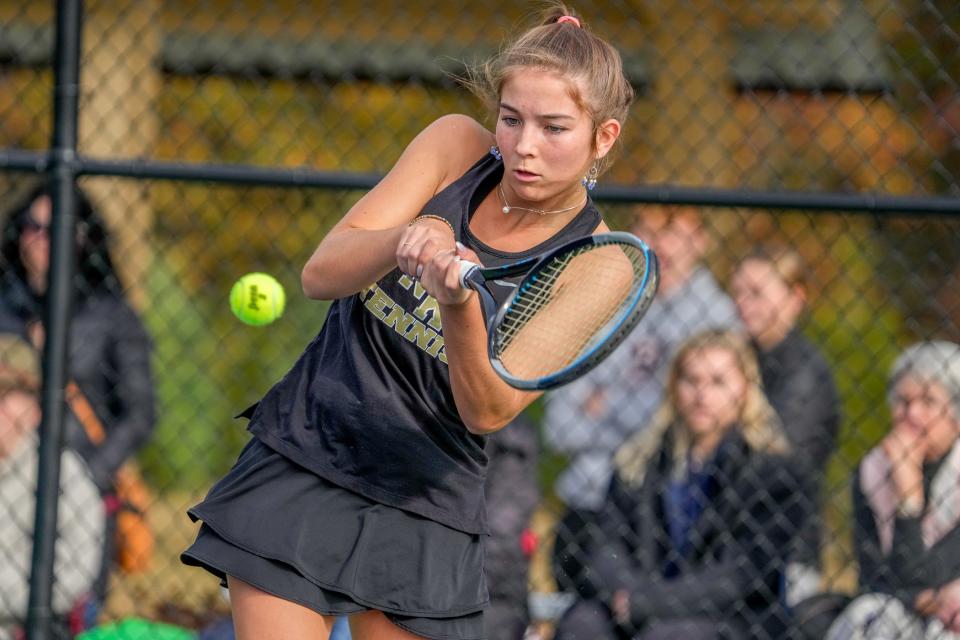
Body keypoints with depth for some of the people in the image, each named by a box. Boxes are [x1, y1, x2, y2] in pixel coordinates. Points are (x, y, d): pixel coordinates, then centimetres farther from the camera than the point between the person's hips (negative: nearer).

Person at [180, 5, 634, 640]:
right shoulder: (458, 148, -5)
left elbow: (488, 412, -18)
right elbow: (321, 273, -11)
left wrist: (459, 305, -36)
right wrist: (407, 241, -31)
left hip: (426, 511, -1)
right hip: (298, 465, 1)